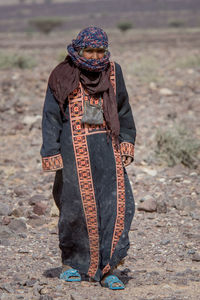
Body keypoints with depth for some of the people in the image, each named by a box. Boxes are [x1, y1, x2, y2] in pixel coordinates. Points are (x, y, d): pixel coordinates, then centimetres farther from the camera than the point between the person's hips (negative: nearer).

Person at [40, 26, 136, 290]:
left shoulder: (112, 72, 7)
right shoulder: (63, 76, -2)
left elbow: (123, 111, 17)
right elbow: (51, 117, -1)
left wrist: (127, 142, 9)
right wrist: (52, 155, -8)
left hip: (106, 147, 3)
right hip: (75, 148, -3)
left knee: (117, 203, -9)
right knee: (76, 206, 2)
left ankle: (105, 269, -4)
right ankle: (72, 263, 23)